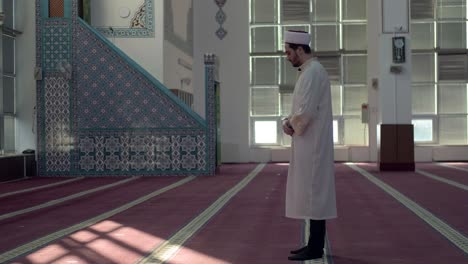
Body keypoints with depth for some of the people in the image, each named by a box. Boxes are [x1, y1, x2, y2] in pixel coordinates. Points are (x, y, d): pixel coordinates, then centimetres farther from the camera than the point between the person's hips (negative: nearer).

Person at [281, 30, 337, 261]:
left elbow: (306, 111, -22)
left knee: (313, 192, -5)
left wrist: (292, 126, -5)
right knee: (312, 193, 13)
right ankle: (315, 243, 20)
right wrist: (289, 121, 3)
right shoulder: (309, 70, 16)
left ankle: (315, 248, 0)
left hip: (312, 143, -10)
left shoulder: (312, 71, -15)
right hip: (309, 142, 10)